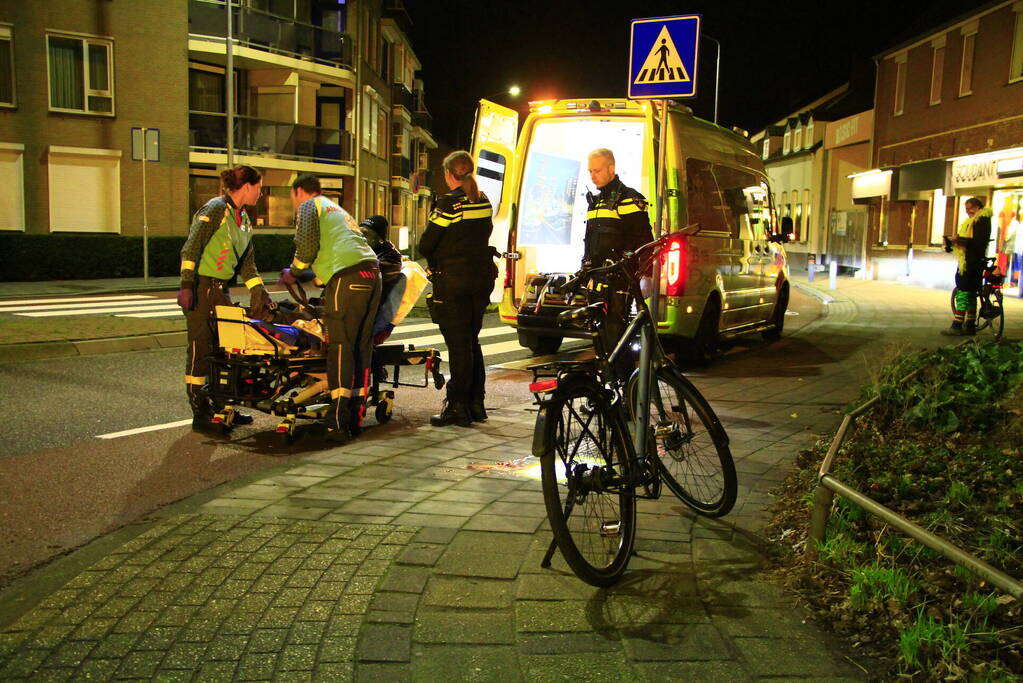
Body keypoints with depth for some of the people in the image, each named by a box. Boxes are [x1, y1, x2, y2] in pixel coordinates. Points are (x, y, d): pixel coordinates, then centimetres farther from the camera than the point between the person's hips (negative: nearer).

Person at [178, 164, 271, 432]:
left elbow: (247, 261, 18)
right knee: (200, 348, -4)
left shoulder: (243, 218, 16)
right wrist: (186, 284, -25)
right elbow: (191, 247, -18)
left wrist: (259, 292, 10)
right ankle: (200, 414, 2)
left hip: (221, 289, 9)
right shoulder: (216, 209, -11)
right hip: (201, 287, -9)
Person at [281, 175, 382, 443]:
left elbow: (307, 246, -4)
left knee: (340, 347, -10)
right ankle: (356, 418, 12)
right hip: (372, 273, 8)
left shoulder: (308, 206, 10)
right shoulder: (337, 210, 36)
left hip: (348, 276, -8)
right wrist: (302, 278, 41)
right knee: (362, 347, 9)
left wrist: (293, 274, 13)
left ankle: (338, 423, -16)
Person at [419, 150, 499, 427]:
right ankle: (476, 403, 21)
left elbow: (426, 245, -11)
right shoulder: (484, 201, 8)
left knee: (458, 344, -2)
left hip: (453, 279, -7)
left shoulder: (449, 203, -12)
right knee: (472, 341, 15)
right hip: (482, 276, 7)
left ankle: (458, 407, 3)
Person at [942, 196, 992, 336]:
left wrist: (964, 241, -34)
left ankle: (957, 327, -15)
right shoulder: (971, 221, 22)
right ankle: (970, 325, 20)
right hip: (966, 262, 10)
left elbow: (980, 242, -21)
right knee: (970, 294, 14)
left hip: (973, 262, -10)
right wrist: (951, 243, 8)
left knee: (962, 293, -13)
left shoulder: (983, 221, -8)